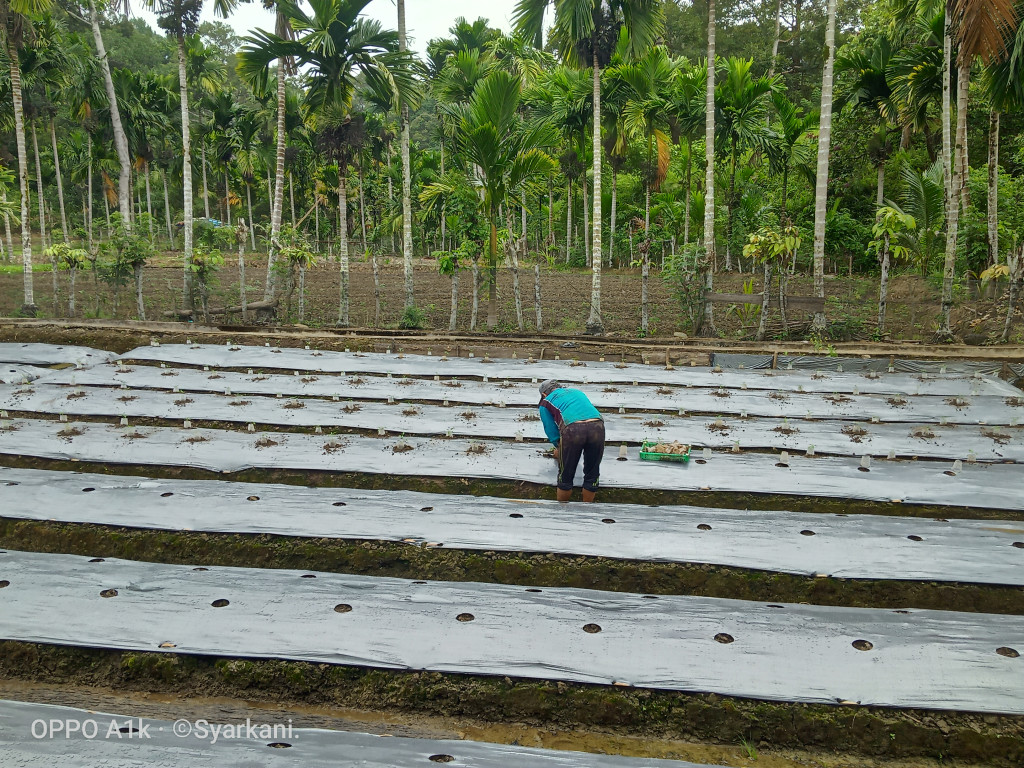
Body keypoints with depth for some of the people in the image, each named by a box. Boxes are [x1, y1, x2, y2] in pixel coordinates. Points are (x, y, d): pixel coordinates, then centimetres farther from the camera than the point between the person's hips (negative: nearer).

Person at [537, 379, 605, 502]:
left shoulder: (546, 402, 25)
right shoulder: (577, 392, 38)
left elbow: (551, 431, 22)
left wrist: (558, 449, 42)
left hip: (573, 430, -3)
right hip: (597, 426, 4)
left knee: (565, 475, 14)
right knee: (592, 474, 19)